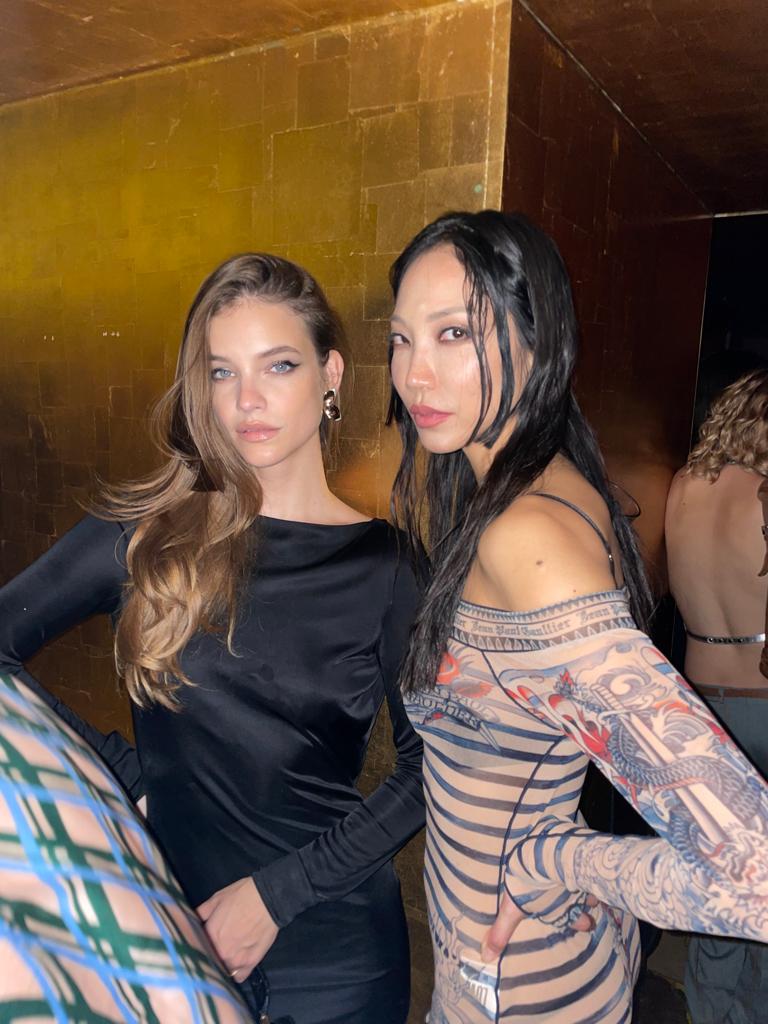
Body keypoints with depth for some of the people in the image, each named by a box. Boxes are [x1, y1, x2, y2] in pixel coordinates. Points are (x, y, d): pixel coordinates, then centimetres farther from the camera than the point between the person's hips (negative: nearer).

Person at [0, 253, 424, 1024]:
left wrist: (279, 892, -11)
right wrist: (110, 765, -10)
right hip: (164, 929, 1)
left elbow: (426, 770, -7)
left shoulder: (385, 565, -9)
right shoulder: (147, 531, -8)